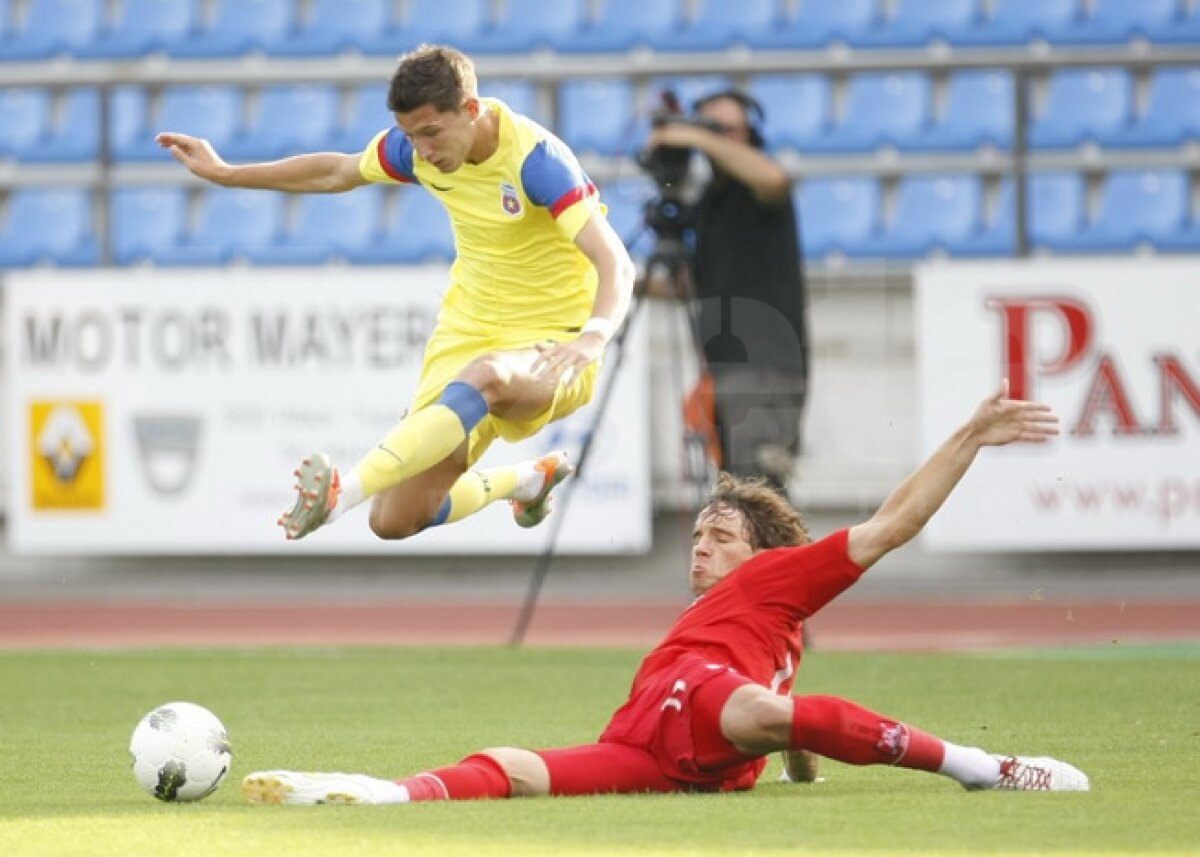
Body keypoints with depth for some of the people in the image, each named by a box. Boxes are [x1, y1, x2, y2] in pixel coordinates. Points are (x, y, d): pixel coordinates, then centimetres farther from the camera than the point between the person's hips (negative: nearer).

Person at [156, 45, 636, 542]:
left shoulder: (536, 160, -24)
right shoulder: (416, 146, -5)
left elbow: (616, 265, -32)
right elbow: (337, 173, 16)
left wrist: (592, 338, -51)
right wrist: (225, 174, 17)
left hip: (551, 350, -7)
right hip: (468, 334, 7)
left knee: (485, 376, -44)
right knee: (394, 521, 0)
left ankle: (343, 492, -52)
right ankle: (526, 480, 28)